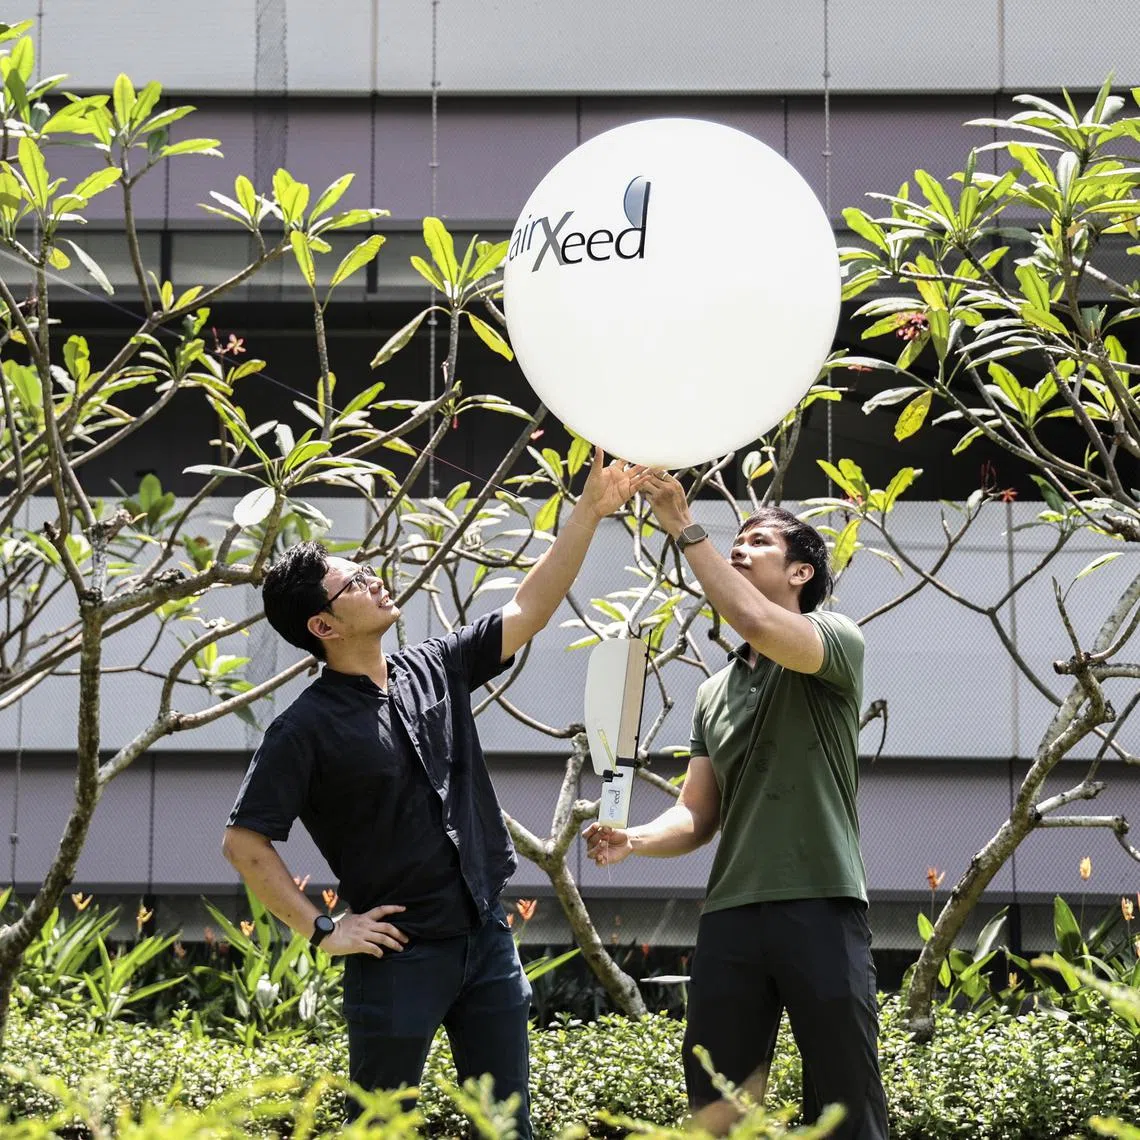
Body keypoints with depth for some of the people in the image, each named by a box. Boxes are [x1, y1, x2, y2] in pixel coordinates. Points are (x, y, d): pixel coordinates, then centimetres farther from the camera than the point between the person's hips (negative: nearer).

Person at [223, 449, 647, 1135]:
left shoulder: (433, 669, 7)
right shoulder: (309, 726, -10)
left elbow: (529, 612, 7)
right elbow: (245, 842, -11)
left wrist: (591, 510, 0)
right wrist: (322, 931, -13)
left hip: (487, 937, 5)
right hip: (399, 953, -5)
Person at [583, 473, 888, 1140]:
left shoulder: (836, 640, 1)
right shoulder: (714, 691, 21)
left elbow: (758, 625, -21)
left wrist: (686, 528, -15)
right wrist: (635, 839, -2)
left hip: (820, 908, -6)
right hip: (730, 913, 6)